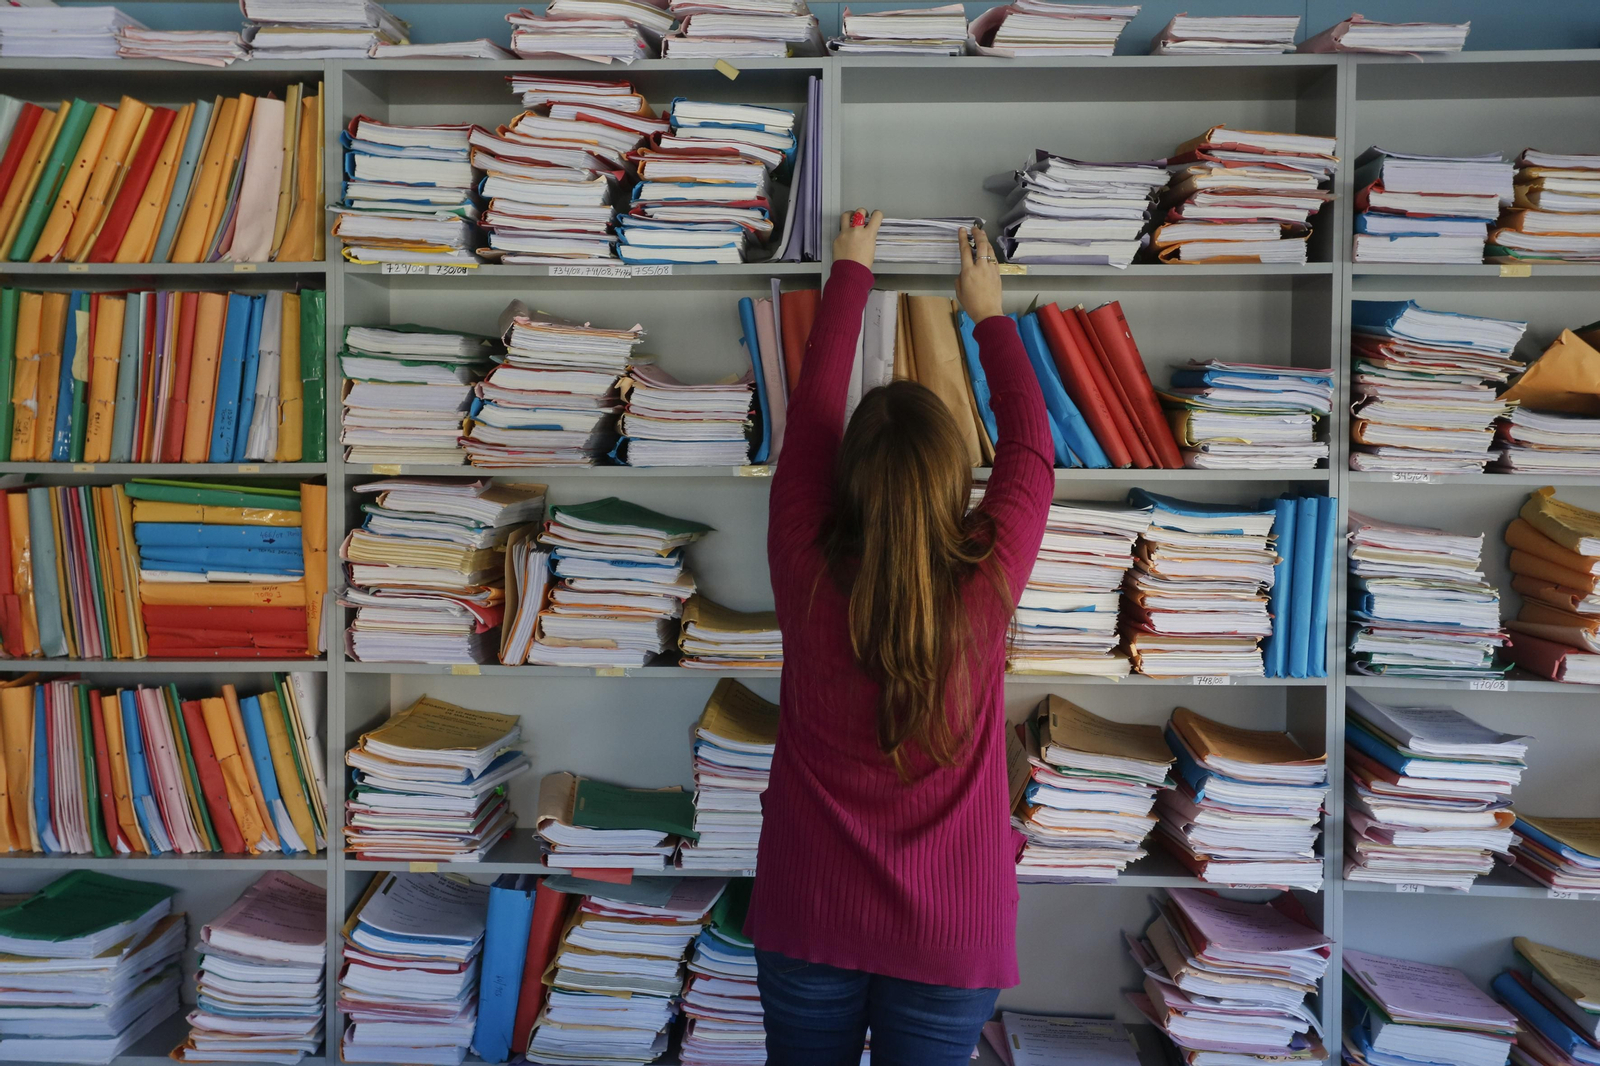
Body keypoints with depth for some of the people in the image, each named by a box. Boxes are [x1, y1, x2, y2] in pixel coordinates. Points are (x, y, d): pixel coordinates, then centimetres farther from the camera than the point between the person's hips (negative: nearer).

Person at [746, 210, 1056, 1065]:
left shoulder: (807, 576, -17)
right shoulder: (985, 585, -18)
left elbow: (810, 412, -3)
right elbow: (1029, 445, 0)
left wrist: (850, 272, 10)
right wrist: (988, 315, 13)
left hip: (810, 918, 1)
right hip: (950, 933, -1)